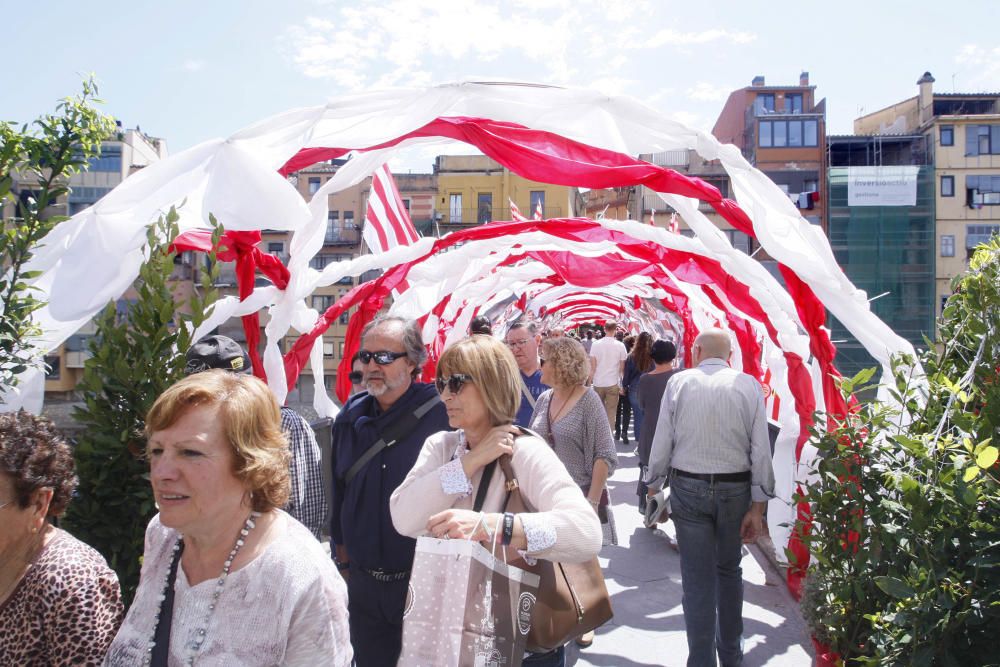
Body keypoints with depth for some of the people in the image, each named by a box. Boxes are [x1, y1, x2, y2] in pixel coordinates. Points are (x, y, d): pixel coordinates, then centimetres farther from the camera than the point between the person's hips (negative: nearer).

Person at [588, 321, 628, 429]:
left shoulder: (595, 344, -4)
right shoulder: (620, 346, -5)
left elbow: (592, 367, -4)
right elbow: (622, 367, -2)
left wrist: (589, 382, 3)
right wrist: (622, 384, 7)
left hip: (598, 383, 1)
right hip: (613, 383, -1)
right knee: (610, 413, 5)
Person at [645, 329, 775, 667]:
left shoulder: (679, 382, -6)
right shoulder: (749, 385, -4)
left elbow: (662, 442, -6)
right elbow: (761, 449, -6)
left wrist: (654, 486, 7)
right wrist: (758, 506, 0)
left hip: (688, 488, -2)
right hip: (736, 489, 2)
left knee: (698, 578, 6)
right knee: (729, 570, 21)